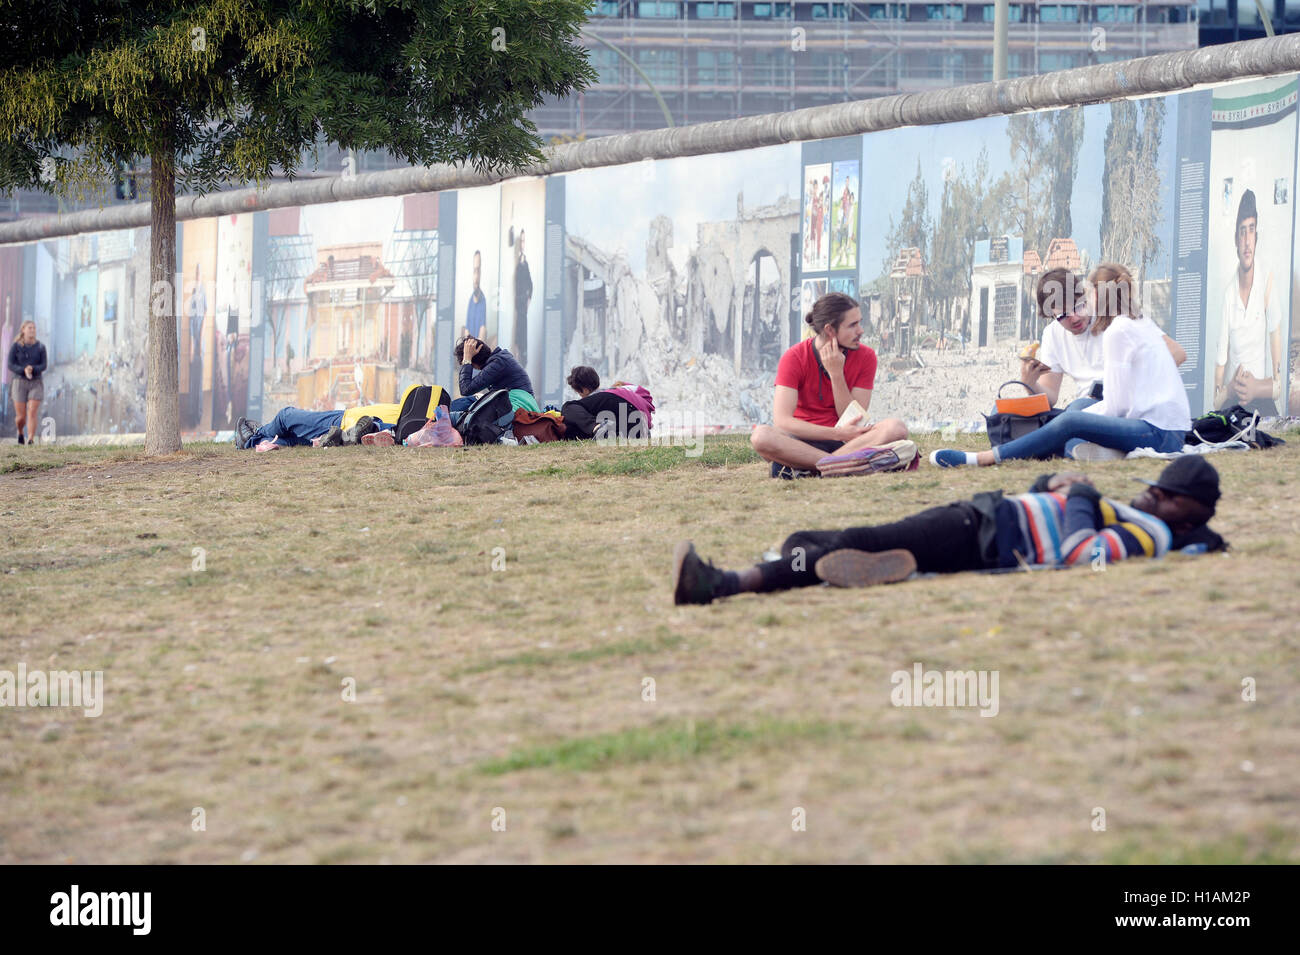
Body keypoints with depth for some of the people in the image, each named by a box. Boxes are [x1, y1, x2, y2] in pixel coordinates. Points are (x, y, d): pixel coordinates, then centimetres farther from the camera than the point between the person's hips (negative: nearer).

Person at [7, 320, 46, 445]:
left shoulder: (40, 347, 2)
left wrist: (32, 369, -23)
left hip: (36, 383, 1)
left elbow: (43, 366, -2)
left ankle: (30, 440, -20)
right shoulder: (15, 346, -2)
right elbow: (10, 365, -6)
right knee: (21, 417, 1)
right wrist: (24, 370, -23)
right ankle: (20, 432, 33)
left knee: (32, 413, -16)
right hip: (20, 383, -1)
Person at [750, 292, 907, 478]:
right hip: (804, 440, -2)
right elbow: (782, 421, -19)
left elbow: (853, 420, -5)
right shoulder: (794, 358, -9)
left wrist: (836, 374, -15)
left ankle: (806, 468, -32)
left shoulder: (865, 357, -1)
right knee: (761, 436, -34)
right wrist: (838, 434, -24)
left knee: (896, 428, -27)